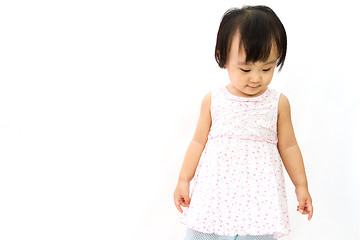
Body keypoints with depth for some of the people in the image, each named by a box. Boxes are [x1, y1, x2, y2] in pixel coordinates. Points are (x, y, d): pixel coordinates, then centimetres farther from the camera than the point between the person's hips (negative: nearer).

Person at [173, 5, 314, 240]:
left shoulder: (278, 103, 1)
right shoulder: (213, 100, 1)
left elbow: (288, 146, 10)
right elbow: (199, 142, 8)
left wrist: (301, 186, 14)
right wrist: (183, 181, 10)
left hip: (259, 193, 0)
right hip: (215, 190, 1)